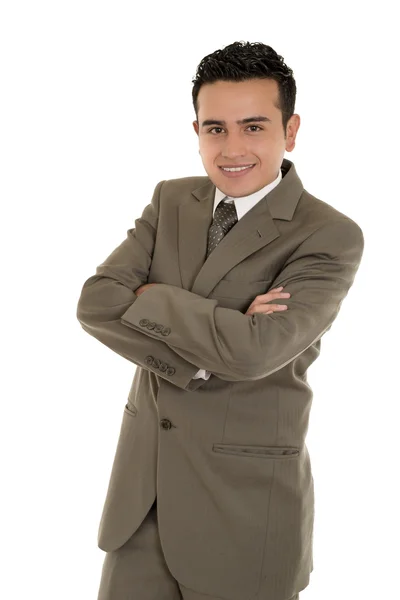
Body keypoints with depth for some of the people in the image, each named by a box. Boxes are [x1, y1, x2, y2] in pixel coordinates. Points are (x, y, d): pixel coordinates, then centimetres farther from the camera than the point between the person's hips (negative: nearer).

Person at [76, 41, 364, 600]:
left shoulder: (331, 237, -13)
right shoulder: (172, 200, 4)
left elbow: (253, 351, -27)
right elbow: (95, 303, -7)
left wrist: (144, 294, -13)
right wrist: (199, 359, -20)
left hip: (246, 499, -4)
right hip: (141, 482, 5)